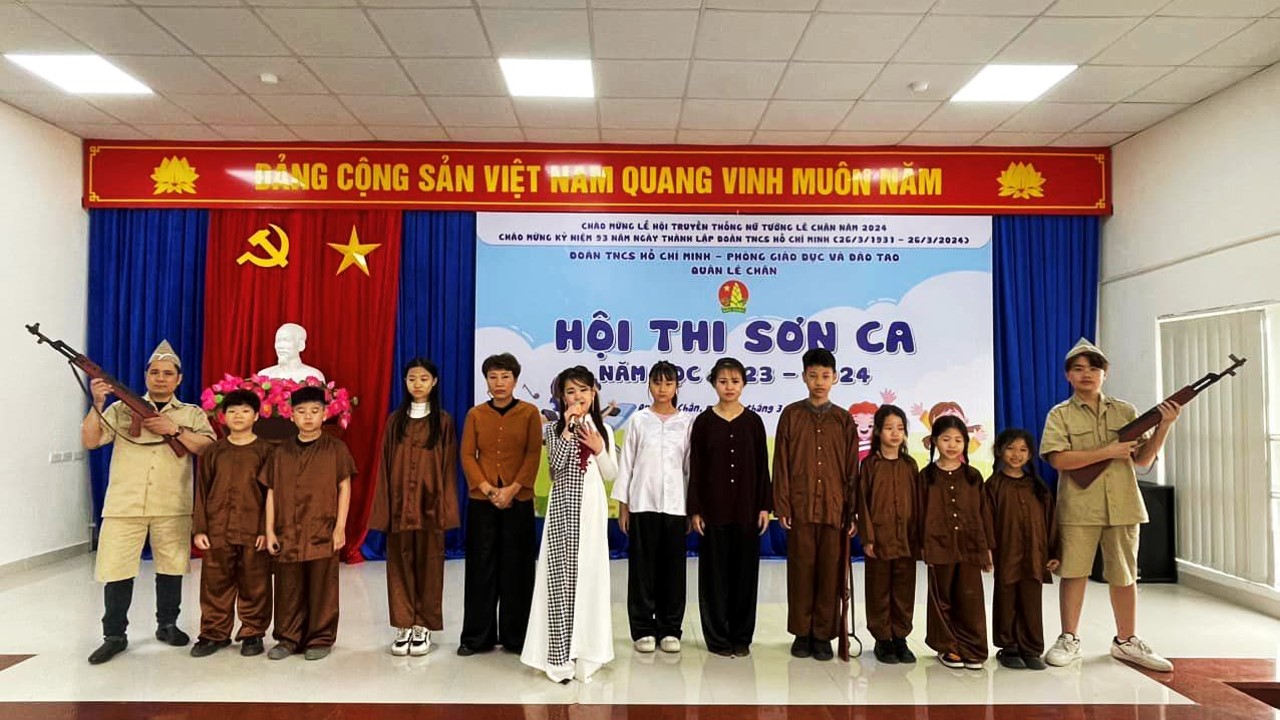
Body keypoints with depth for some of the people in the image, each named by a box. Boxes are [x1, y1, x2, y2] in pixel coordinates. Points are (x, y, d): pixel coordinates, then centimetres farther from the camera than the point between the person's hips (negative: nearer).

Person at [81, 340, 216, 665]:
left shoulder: (192, 414, 9)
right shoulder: (121, 409, 9)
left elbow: (210, 448, -4)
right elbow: (89, 441, 0)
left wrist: (174, 430, -14)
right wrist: (97, 403, -11)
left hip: (172, 507, 1)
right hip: (124, 505, 0)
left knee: (171, 568, 10)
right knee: (116, 569, 0)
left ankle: (167, 625, 26)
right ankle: (114, 636, 15)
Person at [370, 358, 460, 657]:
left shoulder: (443, 421, 0)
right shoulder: (394, 421, 6)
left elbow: (449, 468, -1)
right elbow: (384, 466, 6)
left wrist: (446, 509, -7)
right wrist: (383, 508, 0)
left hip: (430, 505, -2)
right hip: (399, 505, 2)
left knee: (428, 564, 5)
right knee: (400, 564, 6)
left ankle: (424, 627, 16)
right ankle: (404, 625, 17)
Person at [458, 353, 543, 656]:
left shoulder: (529, 412, 2)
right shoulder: (475, 414, 6)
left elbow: (533, 455, -4)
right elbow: (467, 455, 1)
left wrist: (512, 488, -14)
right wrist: (487, 488, -12)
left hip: (518, 501, -1)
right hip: (481, 501, 1)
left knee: (517, 568, 4)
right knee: (481, 568, 6)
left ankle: (516, 636, 16)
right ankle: (477, 637, 16)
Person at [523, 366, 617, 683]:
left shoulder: (603, 430, 8)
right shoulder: (555, 428, 3)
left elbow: (611, 474, 6)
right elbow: (556, 464, -13)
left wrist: (599, 449, -9)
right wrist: (568, 429, -15)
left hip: (592, 508, 2)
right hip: (564, 506, -2)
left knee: (590, 572, 4)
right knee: (561, 573, -3)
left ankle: (585, 647, 17)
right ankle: (561, 652, 3)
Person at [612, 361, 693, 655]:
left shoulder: (687, 422, 4)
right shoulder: (638, 420, 3)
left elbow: (691, 464, 5)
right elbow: (626, 463, 4)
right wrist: (622, 506, 1)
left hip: (675, 504, 1)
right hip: (642, 502, 0)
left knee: (673, 565, 5)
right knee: (642, 565, 4)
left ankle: (670, 629, 17)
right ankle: (643, 629, 15)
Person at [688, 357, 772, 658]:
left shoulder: (753, 421, 4)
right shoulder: (704, 421, 0)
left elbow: (762, 466, 5)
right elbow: (695, 467, -1)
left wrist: (765, 506, 0)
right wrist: (695, 509, -5)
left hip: (747, 507, 2)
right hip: (713, 506, -1)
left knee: (745, 569, 7)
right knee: (715, 570, 4)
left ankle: (742, 636, 20)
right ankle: (718, 636, 16)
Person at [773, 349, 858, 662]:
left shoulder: (844, 420, 7)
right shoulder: (791, 414, 4)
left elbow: (852, 468, 7)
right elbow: (781, 464, 2)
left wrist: (852, 512, 3)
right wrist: (782, 505, -4)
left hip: (835, 508, 1)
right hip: (800, 506, -1)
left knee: (831, 571, 4)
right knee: (801, 569, 5)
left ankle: (823, 635, 16)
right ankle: (801, 633, 17)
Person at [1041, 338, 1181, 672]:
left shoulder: (1125, 412, 9)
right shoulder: (1060, 414, 0)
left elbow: (1143, 460, 7)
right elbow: (1059, 459, -13)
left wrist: (1164, 426, -5)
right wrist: (1108, 451, -16)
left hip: (1122, 505, 3)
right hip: (1078, 507, -3)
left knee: (1124, 575, 11)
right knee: (1073, 572, 3)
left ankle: (1126, 641, 26)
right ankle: (1069, 640, 15)